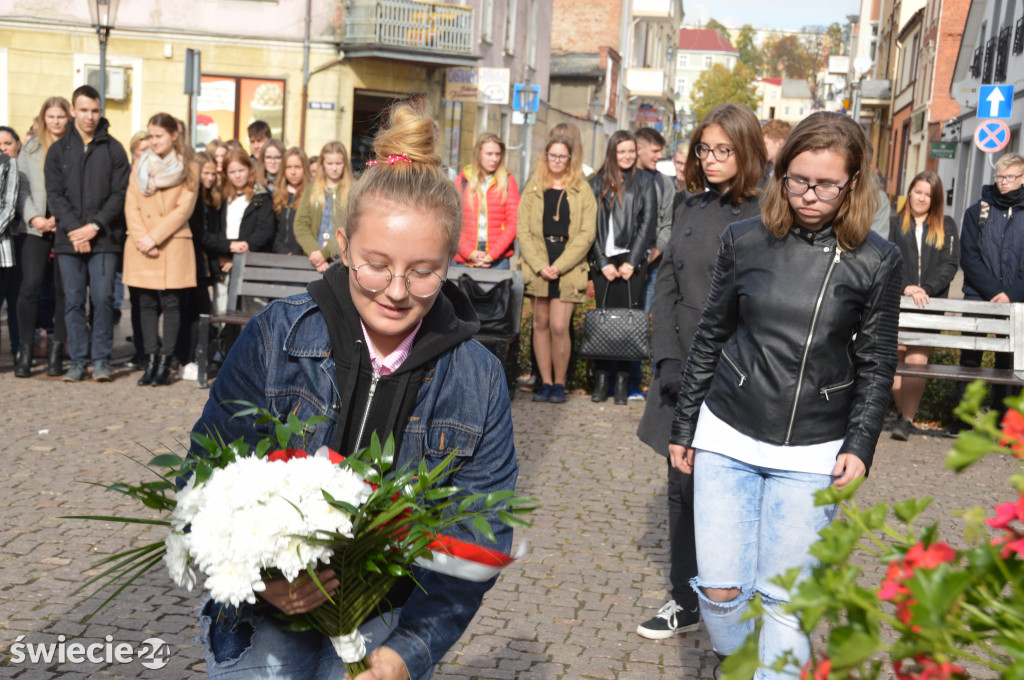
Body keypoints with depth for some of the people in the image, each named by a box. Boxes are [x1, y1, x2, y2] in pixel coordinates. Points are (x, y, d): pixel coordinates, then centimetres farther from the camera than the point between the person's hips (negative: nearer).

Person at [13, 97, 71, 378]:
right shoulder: (30, 149, 13)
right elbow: (22, 186, 9)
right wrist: (35, 218, -5)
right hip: (35, 228, 1)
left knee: (64, 289, 0)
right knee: (31, 286, -8)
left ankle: (56, 350, 9)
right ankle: (25, 350, 0)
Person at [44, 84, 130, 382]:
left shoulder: (114, 149, 5)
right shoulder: (58, 150, 10)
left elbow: (119, 194, -1)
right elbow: (54, 194, 3)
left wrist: (94, 226, -11)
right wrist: (73, 228, -10)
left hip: (104, 238, -2)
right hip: (69, 239, 2)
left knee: (103, 298, -4)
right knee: (73, 300, 4)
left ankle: (101, 359, 6)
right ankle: (79, 361, 11)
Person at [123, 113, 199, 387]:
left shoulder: (188, 168, 2)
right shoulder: (139, 166, 13)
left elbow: (183, 210, -6)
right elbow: (131, 205, 6)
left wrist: (154, 238, -11)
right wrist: (140, 238, -8)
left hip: (173, 245, -3)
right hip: (141, 247, 3)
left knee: (171, 302, -3)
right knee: (147, 303, 3)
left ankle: (165, 363, 0)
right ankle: (150, 361, 7)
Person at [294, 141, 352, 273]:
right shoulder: (312, 190, 13)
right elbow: (300, 224, 4)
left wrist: (325, 253, -16)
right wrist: (314, 251, -11)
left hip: (343, 258, -3)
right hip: (315, 257, 3)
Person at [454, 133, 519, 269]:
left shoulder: (507, 181, 7)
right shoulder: (462, 180, 8)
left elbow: (513, 223, 0)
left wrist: (492, 255, -8)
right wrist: (470, 253, -10)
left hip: (498, 260, 0)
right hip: (464, 259, 1)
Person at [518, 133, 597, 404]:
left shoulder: (582, 191, 7)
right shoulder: (533, 189, 12)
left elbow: (586, 234, -1)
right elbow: (523, 230, 5)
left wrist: (559, 266, -10)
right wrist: (539, 265, -9)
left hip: (568, 267, -2)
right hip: (538, 266, 2)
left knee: (559, 327, -10)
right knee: (541, 323, 3)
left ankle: (559, 383, 3)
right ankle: (545, 382, 10)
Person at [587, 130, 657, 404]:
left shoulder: (644, 181, 8)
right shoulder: (597, 183, 11)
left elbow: (649, 222, 1)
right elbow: (592, 225, 6)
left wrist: (631, 262, -7)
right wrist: (602, 262, -4)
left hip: (631, 260, -1)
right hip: (603, 261, 1)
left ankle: (623, 380, 0)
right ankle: (601, 378, 3)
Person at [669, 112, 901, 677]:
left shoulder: (876, 261, -3)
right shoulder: (745, 240, 0)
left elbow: (876, 364, 4)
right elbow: (710, 337, 8)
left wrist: (860, 445, -5)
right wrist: (683, 425, 10)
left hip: (813, 452, -1)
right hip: (728, 437, 1)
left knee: (783, 599, 2)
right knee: (720, 589, 3)